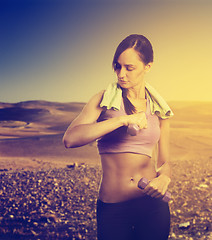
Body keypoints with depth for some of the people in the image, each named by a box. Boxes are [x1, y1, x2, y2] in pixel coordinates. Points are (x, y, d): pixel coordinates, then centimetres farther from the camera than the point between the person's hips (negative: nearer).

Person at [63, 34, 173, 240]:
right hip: (112, 209, -2)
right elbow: (69, 139, -18)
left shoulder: (159, 109, 6)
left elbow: (164, 162, 11)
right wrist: (122, 119, -22)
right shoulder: (104, 100, -2)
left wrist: (164, 178, -12)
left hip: (154, 207, 2)